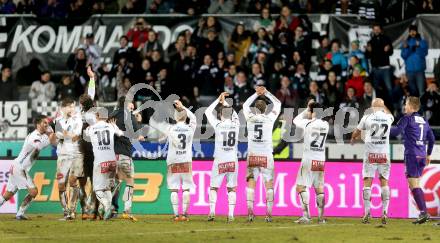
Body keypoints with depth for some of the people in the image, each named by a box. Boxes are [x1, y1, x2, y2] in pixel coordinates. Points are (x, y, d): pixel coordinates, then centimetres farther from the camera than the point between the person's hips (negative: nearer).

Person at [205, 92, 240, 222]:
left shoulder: (218, 125, -7)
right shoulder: (236, 124, -1)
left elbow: (207, 112, 10)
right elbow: (234, 114, 24)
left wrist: (219, 100, 17)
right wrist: (224, 102, 30)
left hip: (220, 161, -2)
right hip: (233, 161, 2)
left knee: (213, 187, 9)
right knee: (232, 188, 9)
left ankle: (212, 212, -2)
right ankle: (230, 214, 2)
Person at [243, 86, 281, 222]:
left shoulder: (250, 118, 1)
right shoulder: (269, 118, -2)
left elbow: (245, 105, 23)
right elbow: (277, 104, 16)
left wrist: (256, 94, 28)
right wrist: (266, 93, 23)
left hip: (252, 155, 1)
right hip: (266, 155, -1)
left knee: (251, 184, 4)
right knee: (269, 184, 4)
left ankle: (250, 212, -6)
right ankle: (269, 214, -2)